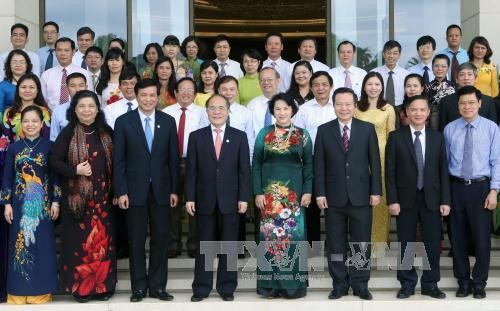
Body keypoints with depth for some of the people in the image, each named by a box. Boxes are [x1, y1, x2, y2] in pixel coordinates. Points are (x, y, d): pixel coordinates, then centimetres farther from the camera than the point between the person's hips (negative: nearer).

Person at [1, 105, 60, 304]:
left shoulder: (49, 146, 1)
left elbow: (55, 175, 1)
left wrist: (56, 201, -4)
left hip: (42, 203, -1)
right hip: (20, 203, 1)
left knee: (42, 244, 2)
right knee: (20, 244, 4)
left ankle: (41, 291, 11)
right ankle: (19, 291, 12)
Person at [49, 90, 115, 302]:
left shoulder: (106, 133, 8)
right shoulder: (68, 133, -1)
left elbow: (115, 162, 12)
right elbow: (54, 161, -3)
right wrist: (75, 170, -18)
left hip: (102, 197, 3)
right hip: (77, 197, -2)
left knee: (102, 240, 5)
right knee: (80, 240, 2)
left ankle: (103, 285, 15)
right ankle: (81, 287, 12)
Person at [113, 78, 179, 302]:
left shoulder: (168, 121, 4)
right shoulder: (123, 122, -1)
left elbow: (173, 158, 5)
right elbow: (118, 160, -3)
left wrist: (174, 190, 1)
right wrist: (121, 191, -8)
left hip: (161, 190, 2)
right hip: (135, 190, -2)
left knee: (161, 239, 6)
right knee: (136, 241, 6)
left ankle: (157, 286, 17)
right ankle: (139, 287, 16)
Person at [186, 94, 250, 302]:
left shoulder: (239, 136, 4)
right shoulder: (196, 136, 5)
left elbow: (244, 170, 1)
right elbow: (191, 170, 2)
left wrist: (243, 198, -5)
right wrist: (189, 197, -4)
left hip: (230, 201, 0)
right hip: (205, 200, 0)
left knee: (229, 246, 6)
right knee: (203, 246, 6)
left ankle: (227, 288, 16)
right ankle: (201, 288, 15)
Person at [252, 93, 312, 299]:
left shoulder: (302, 135, 5)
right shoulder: (264, 134, 5)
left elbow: (308, 164, 5)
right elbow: (256, 164, 4)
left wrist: (308, 191, -4)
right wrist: (258, 192, -4)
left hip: (294, 193, 0)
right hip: (270, 193, 1)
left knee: (293, 234, -1)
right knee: (270, 235, 1)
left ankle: (293, 283, 9)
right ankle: (270, 283, 9)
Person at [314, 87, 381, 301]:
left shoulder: (367, 129, 3)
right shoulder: (323, 131, 3)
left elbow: (375, 162, 2)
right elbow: (319, 165, 1)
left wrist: (376, 191, -3)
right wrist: (320, 193, -4)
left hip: (361, 195, 0)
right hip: (334, 197, 0)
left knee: (361, 244, 6)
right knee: (335, 244, 7)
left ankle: (360, 285, 18)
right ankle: (339, 285, 18)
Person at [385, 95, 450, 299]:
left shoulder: (437, 137, 6)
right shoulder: (395, 137, 0)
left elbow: (443, 171, 5)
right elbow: (390, 172, -3)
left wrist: (445, 200, -1)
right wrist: (392, 200, -9)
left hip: (431, 199, 2)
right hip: (406, 199, -2)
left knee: (433, 243, 5)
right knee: (406, 244, 6)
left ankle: (430, 285, 20)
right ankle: (407, 284, 19)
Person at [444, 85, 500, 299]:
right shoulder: (450, 129, 2)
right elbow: (445, 161, 4)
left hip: (481, 187, -2)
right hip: (456, 187, 2)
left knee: (481, 237, 4)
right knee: (458, 237, 9)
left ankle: (479, 283, 21)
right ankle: (463, 281, 23)